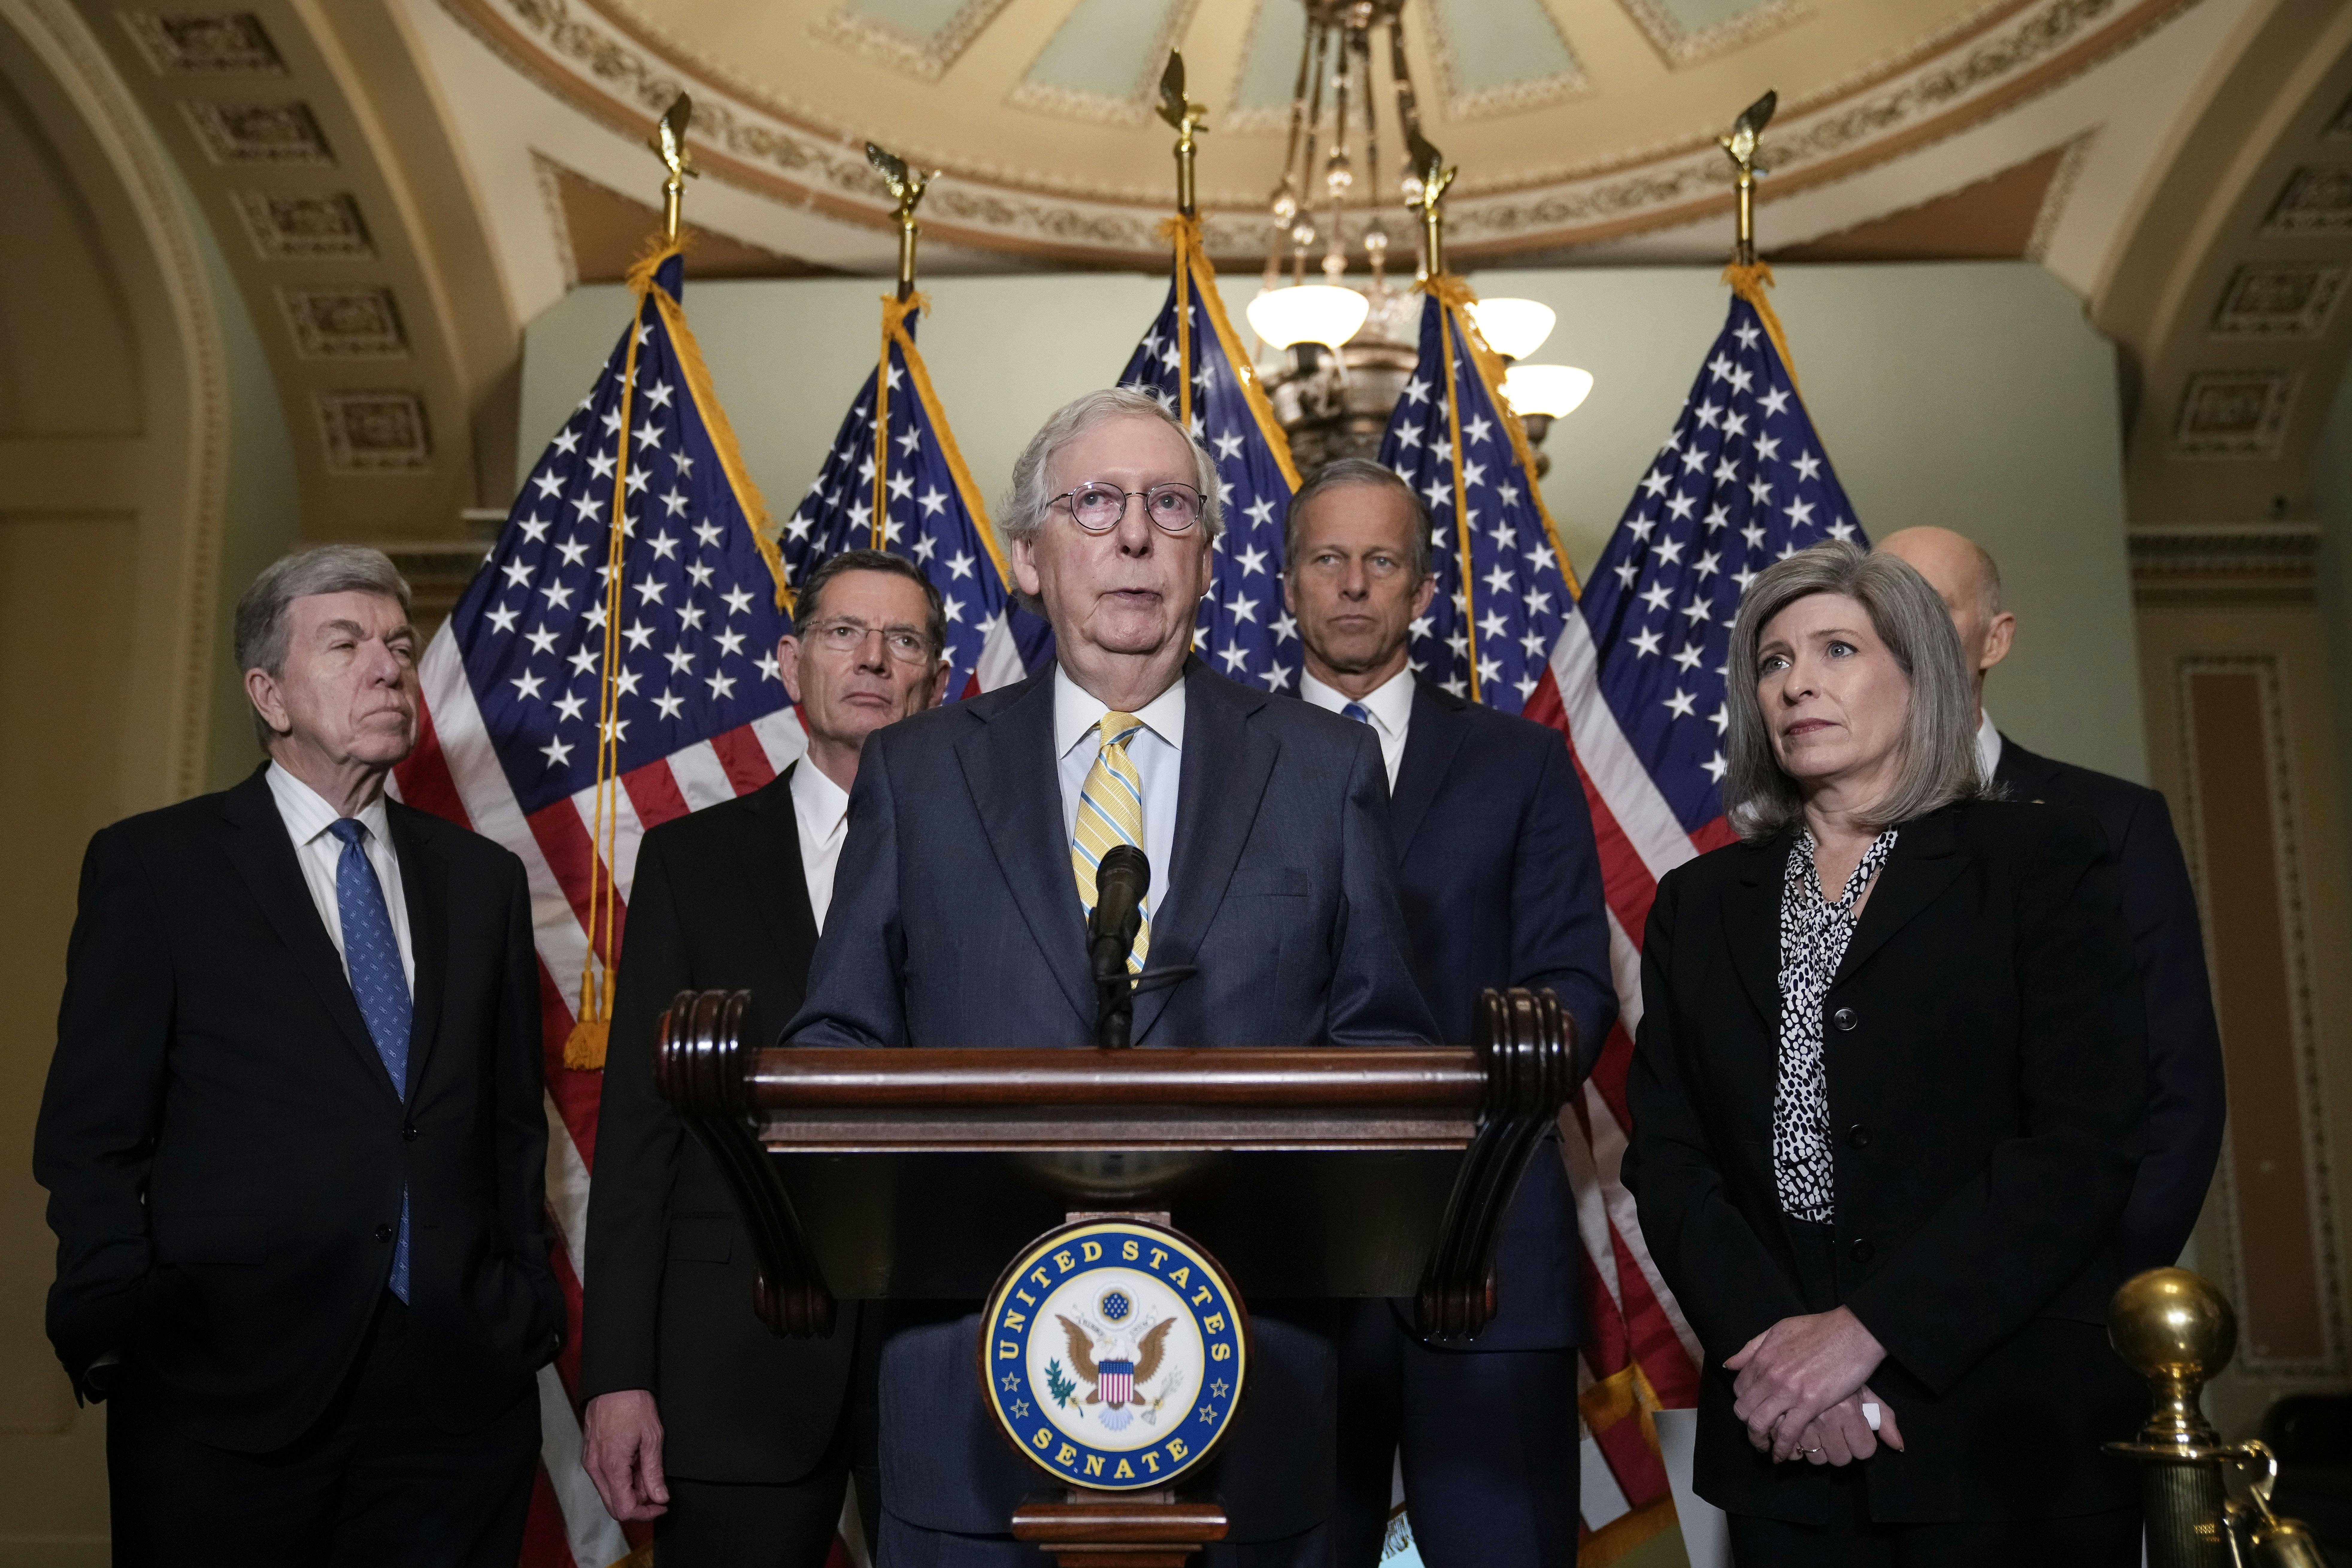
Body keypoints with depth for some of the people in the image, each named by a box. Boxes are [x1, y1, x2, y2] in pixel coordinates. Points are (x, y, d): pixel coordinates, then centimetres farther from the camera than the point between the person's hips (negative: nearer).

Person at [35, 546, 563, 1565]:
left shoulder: (483, 879, 12)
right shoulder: (153, 866, 1)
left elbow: (515, 1126, 12)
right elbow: (89, 1137, -1)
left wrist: (529, 1313, 6)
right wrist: (122, 1342, -7)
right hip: (233, 1399, -3)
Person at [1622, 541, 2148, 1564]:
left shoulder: (2043, 864, 0)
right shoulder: (1698, 905, 9)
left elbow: (2084, 1146, -9)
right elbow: (1666, 1159, 3)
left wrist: (1866, 1329, -16)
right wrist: (1769, 1344, -13)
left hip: (2015, 1435, -2)